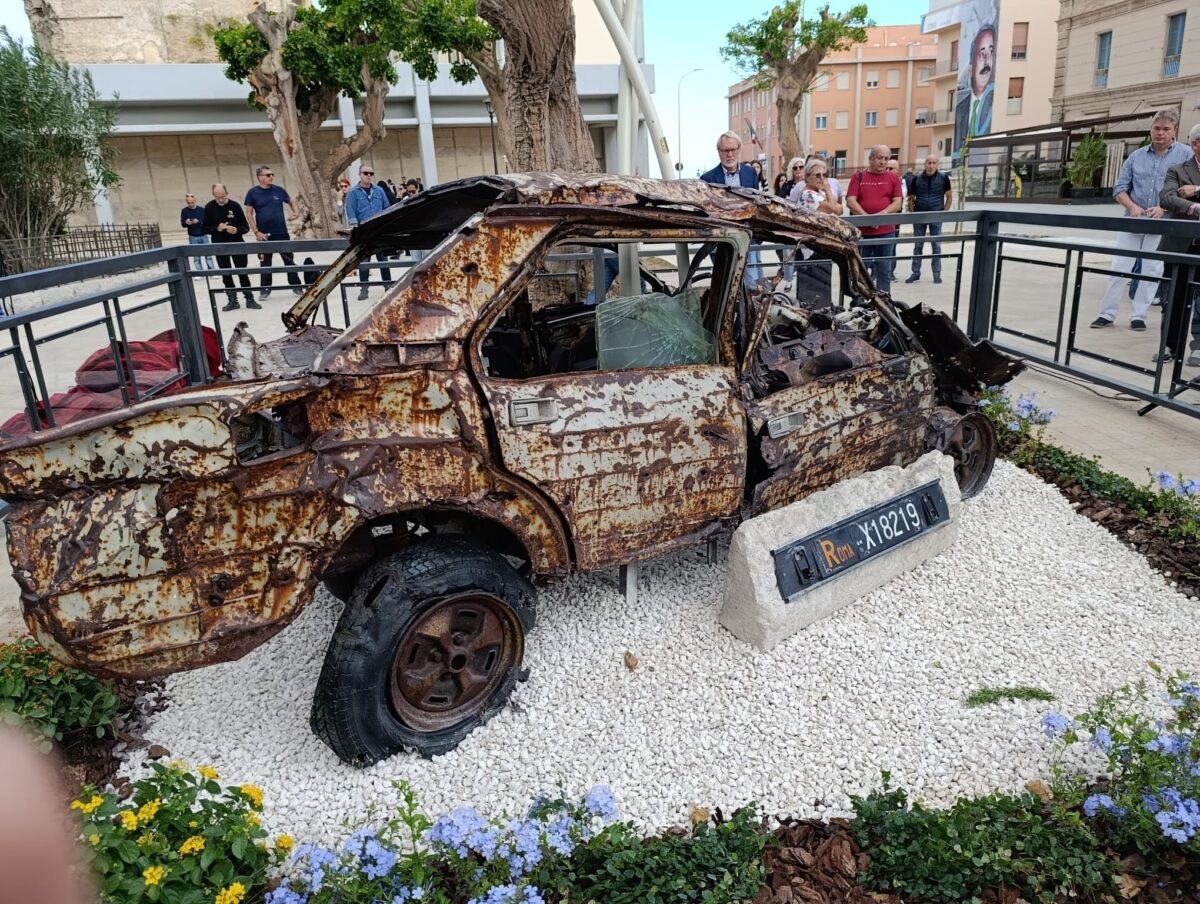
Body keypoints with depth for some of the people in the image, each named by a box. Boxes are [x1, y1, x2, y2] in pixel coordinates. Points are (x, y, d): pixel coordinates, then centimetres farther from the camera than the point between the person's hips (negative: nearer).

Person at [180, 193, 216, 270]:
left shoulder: (201, 209, -3)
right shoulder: (184, 211, -1)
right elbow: (182, 224, 0)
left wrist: (199, 222, -24)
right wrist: (186, 223, -23)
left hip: (203, 235, 0)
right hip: (193, 237, 0)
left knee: (208, 254, 4)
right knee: (197, 256, 7)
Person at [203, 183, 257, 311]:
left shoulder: (235, 205, -4)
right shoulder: (209, 207, -1)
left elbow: (246, 227, -2)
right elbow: (205, 228, 2)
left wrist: (237, 230, -22)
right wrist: (217, 228, -17)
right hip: (219, 246, 1)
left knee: (242, 272, 2)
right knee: (226, 274, 6)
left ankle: (249, 299, 9)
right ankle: (233, 300, 14)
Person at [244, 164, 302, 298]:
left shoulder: (279, 190, 2)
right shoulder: (252, 193, -3)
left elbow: (291, 201, 18)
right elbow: (249, 214, -2)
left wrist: (296, 212, -4)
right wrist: (256, 232, -10)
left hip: (282, 232, 1)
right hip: (264, 234, -1)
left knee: (289, 260, 6)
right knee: (265, 263, 8)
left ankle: (296, 285, 16)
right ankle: (265, 289, 16)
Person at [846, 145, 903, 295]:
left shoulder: (893, 178, 8)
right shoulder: (858, 177, 5)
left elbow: (897, 203, 0)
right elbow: (850, 201, -6)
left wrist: (882, 214, -18)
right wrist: (867, 218, -18)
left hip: (886, 231, 1)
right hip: (861, 231, -1)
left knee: (884, 270, 3)